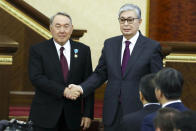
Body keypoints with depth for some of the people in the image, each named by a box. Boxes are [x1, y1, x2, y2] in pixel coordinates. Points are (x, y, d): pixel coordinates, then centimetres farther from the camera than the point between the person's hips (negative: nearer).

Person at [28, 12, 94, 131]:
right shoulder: (38, 50, 0)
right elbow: (36, 78, -12)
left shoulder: (83, 50, 6)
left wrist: (88, 114, -1)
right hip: (46, 116, -2)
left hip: (72, 116, 2)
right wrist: (63, 91, -22)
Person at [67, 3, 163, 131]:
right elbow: (100, 74, 11)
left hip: (138, 111, -3)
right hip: (112, 113, 4)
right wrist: (81, 88, -6)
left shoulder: (152, 47, -4)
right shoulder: (110, 44, 9)